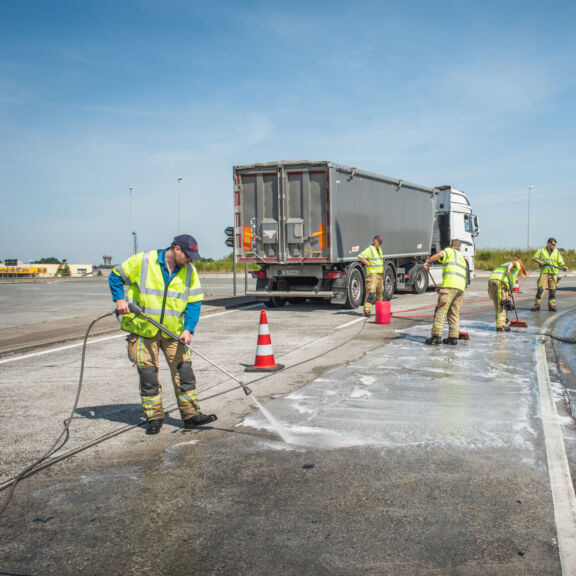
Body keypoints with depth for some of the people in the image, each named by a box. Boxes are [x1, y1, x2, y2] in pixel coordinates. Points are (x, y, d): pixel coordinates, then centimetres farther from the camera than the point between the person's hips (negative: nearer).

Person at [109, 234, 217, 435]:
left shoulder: (189, 271, 0)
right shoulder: (143, 261, -9)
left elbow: (194, 302, 1)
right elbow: (116, 276, 3)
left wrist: (188, 329, -11)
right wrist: (119, 299, -11)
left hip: (174, 330, 3)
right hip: (143, 329, -3)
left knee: (184, 371, 1)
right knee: (148, 374, 1)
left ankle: (191, 415, 10)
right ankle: (154, 417, 14)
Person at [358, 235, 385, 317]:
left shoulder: (379, 249, 16)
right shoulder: (369, 249, -12)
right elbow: (360, 257, -22)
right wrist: (369, 264, -20)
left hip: (379, 274, 9)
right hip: (372, 274, -9)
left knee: (380, 292, 14)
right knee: (371, 293, -15)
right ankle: (367, 311, -14)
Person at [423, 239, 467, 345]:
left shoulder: (450, 251, 13)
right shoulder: (463, 259, 34)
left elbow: (440, 254, -12)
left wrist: (427, 261, -2)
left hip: (450, 284, -7)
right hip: (461, 288, 7)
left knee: (441, 310, -8)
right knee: (454, 312, 12)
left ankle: (436, 336, -13)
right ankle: (453, 337, 9)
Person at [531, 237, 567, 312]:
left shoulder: (556, 252, 12)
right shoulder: (541, 250, 7)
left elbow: (560, 261, 8)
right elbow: (534, 258, 10)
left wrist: (563, 267, -12)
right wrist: (540, 262, -7)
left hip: (554, 273, 2)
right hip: (544, 272, -2)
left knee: (552, 290, 2)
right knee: (540, 289, -8)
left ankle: (552, 306, 8)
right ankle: (537, 305, -3)